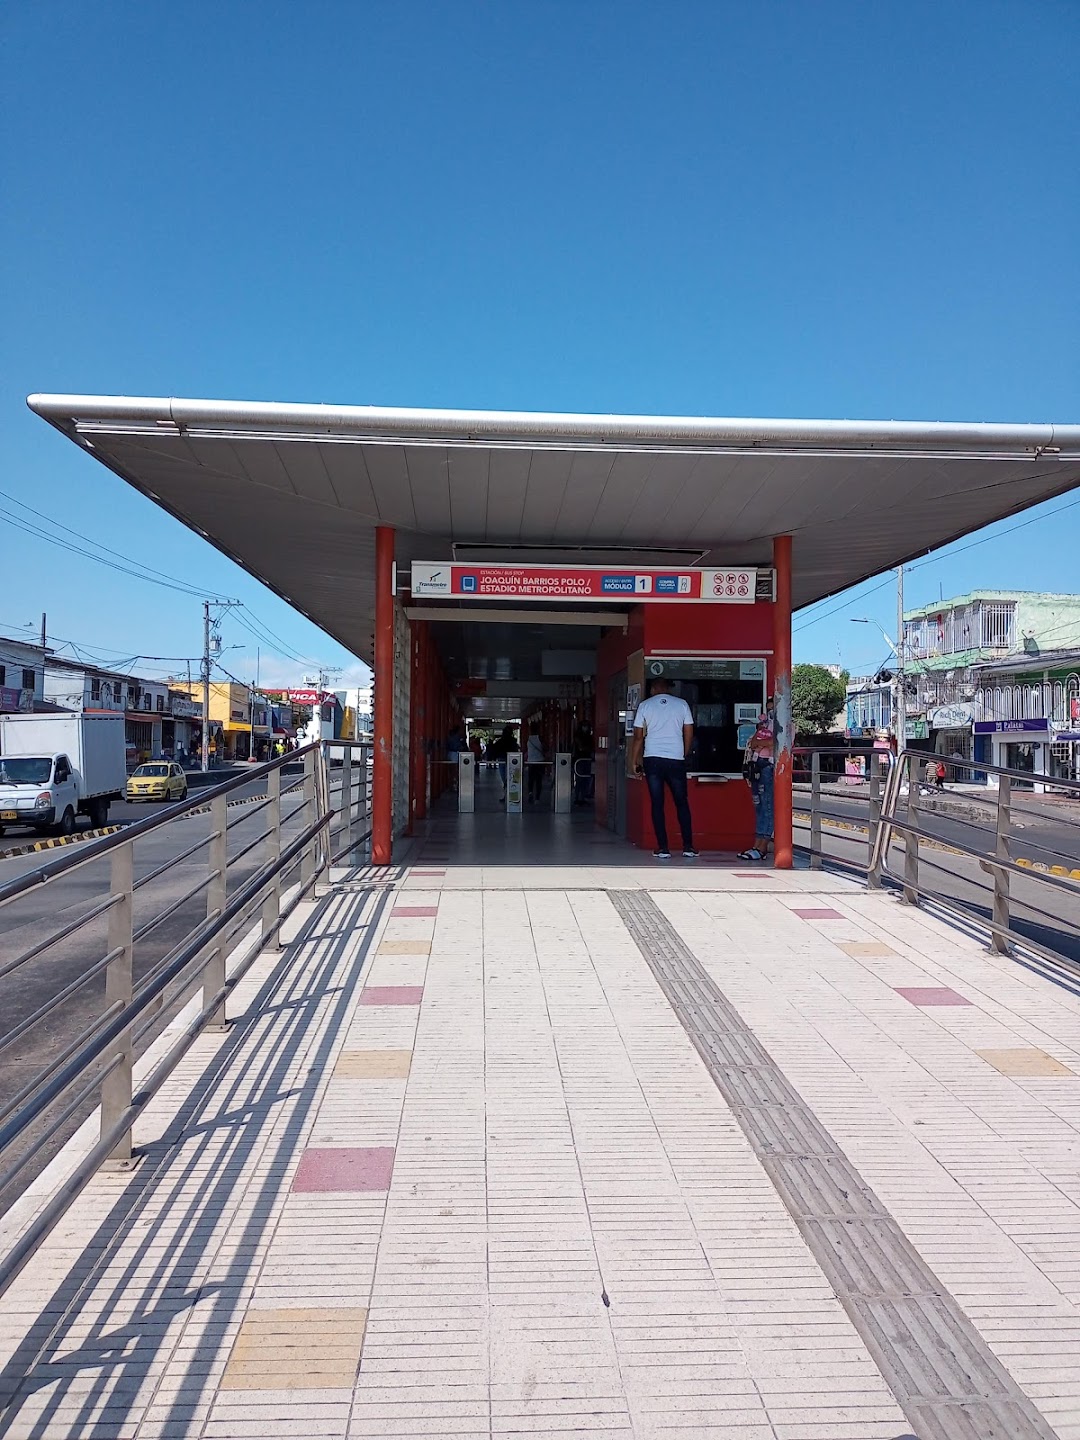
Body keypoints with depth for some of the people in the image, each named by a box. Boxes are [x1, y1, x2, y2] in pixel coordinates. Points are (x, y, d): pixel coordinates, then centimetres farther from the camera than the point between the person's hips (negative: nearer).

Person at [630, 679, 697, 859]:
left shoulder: (645, 705, 4)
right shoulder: (682, 704, 6)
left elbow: (638, 736, 2)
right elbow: (689, 734, 7)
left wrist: (634, 761, 9)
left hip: (652, 759, 0)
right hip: (676, 760, 1)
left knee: (657, 804, 3)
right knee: (682, 803, 10)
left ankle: (663, 848, 1)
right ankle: (688, 847, 9)